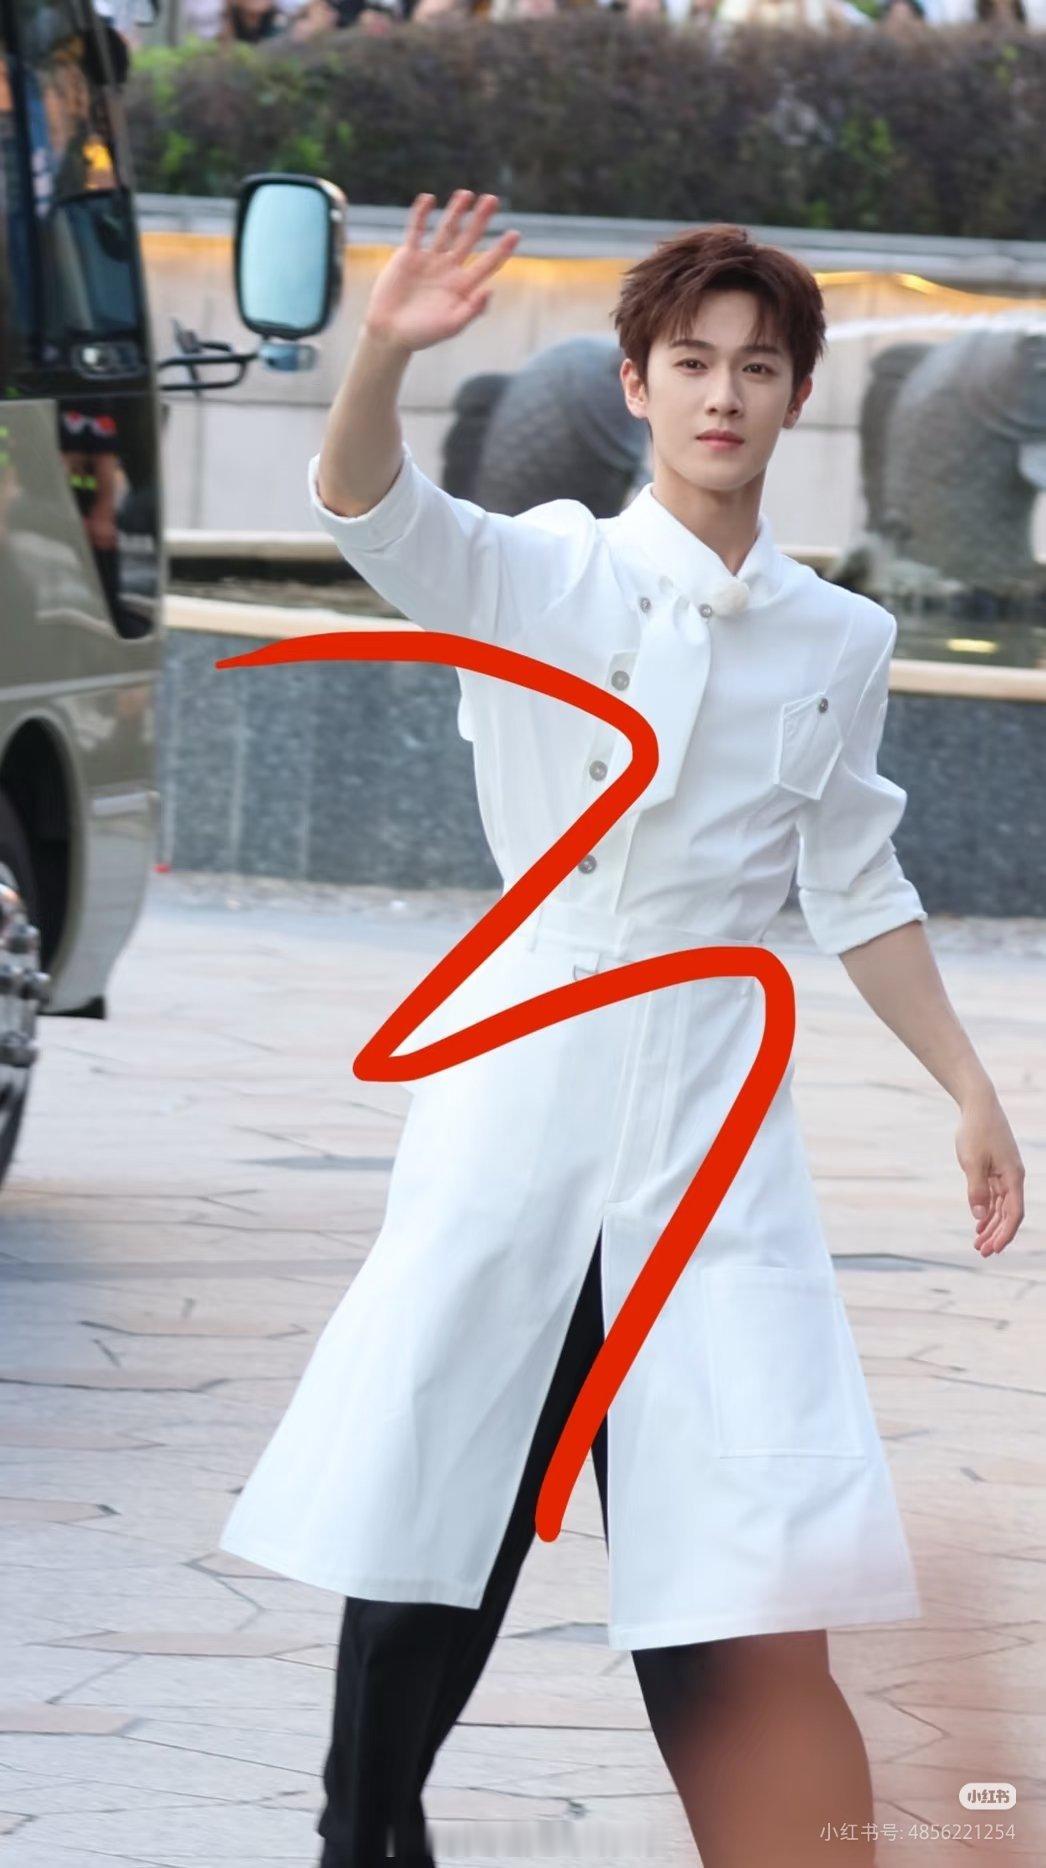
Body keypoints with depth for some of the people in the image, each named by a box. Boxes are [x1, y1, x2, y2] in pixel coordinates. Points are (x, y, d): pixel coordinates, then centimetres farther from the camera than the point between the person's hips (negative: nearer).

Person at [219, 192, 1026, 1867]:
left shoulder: (840, 641, 9)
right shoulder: (541, 574, 1)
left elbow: (856, 891, 18)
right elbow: (365, 509, -18)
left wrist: (971, 1090, 13)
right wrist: (386, 350, -37)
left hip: (712, 1123, 2)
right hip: (519, 1094, -1)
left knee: (750, 1596, -6)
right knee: (430, 1498, 3)